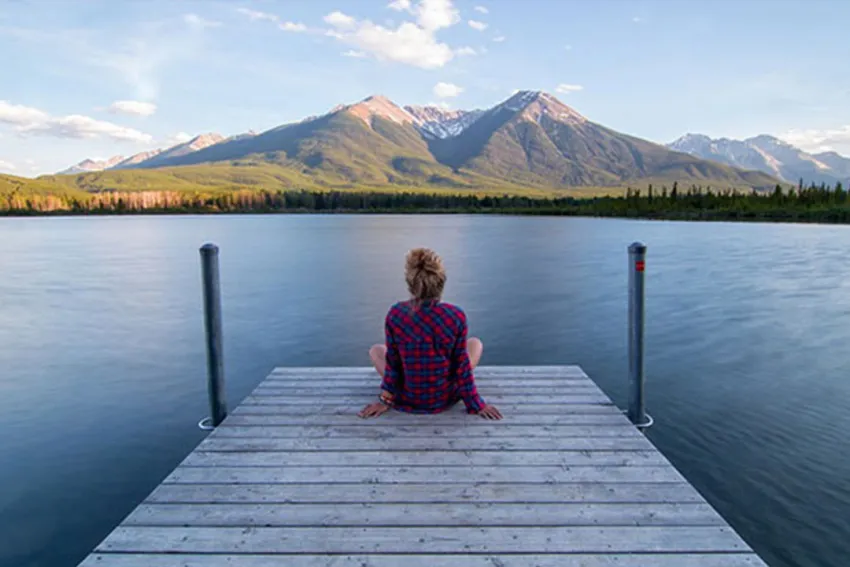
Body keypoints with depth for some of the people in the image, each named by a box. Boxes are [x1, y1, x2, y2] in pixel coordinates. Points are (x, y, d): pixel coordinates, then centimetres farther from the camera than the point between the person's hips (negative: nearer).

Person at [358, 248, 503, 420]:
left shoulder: (395, 314, -19)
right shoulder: (456, 316, -20)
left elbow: (393, 362, -9)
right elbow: (462, 365, -11)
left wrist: (386, 399, 6)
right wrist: (476, 404, 2)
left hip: (407, 399, 1)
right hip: (445, 398, 0)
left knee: (375, 350, 26)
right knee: (476, 343, 23)